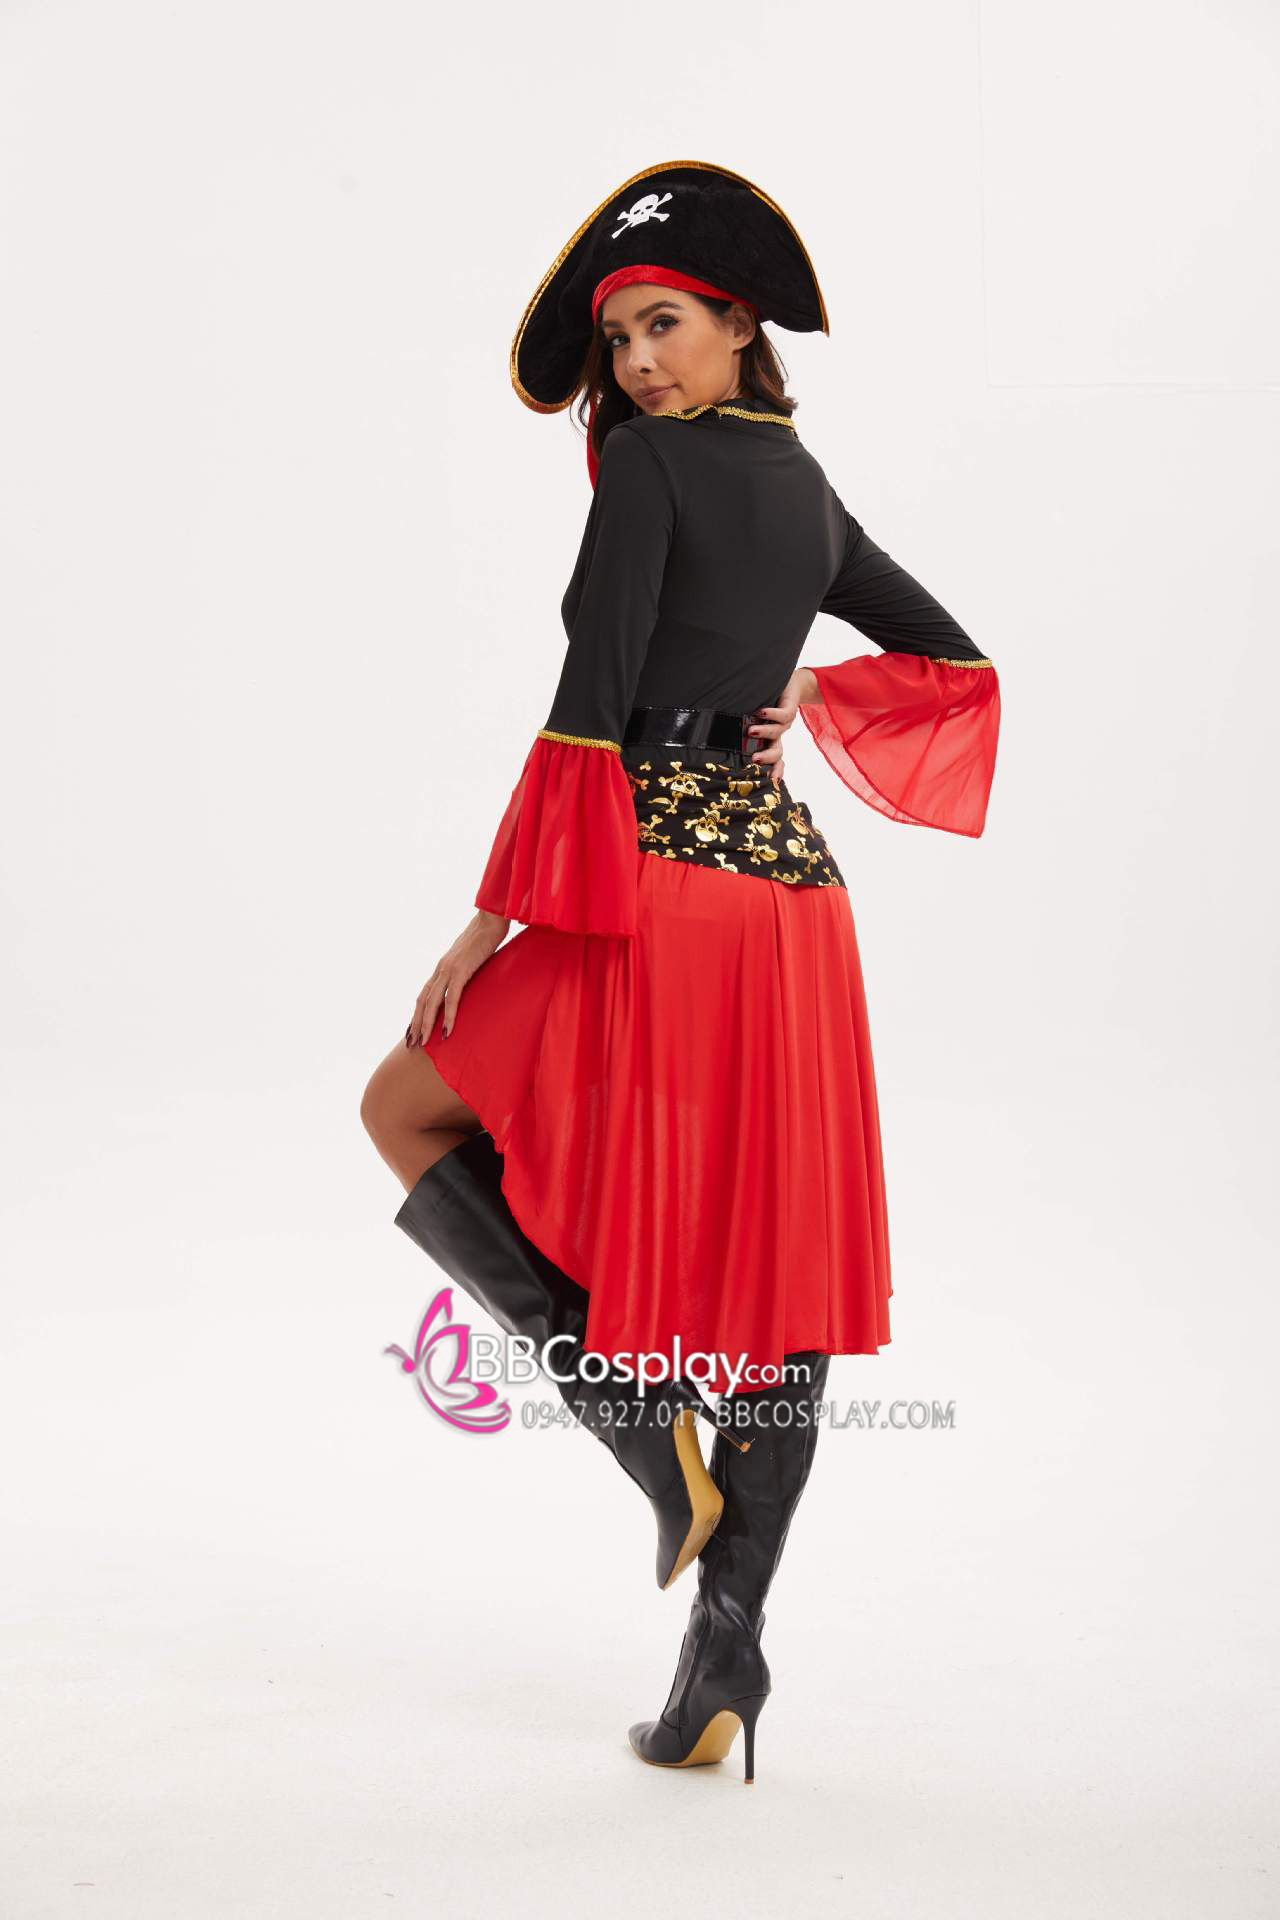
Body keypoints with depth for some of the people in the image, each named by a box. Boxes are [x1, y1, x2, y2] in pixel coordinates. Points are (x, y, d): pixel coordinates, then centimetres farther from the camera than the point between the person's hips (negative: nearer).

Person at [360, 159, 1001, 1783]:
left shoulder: (649, 458, -5)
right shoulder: (806, 483, 18)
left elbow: (593, 692, -14)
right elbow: (955, 664, 26)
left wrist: (499, 910, -12)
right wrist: (816, 697, 14)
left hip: (656, 877, -7)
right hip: (790, 882, 7)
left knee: (408, 1108, 13)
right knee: (769, 1269, 7)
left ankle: (641, 1412, 0)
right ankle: (723, 1650, 11)